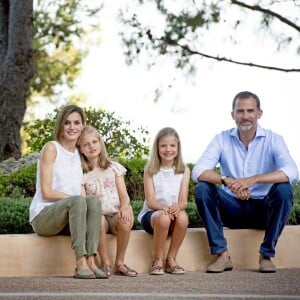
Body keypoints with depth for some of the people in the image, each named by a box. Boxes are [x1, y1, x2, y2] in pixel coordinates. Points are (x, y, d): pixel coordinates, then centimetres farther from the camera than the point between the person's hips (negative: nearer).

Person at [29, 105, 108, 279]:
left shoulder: (79, 154, 15)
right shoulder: (51, 148, -4)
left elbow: (81, 191, 10)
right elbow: (46, 192, -11)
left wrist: (83, 199, -12)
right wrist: (73, 197, -18)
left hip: (70, 217, 5)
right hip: (43, 215, -5)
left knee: (94, 201, -25)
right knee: (77, 201, -34)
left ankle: (90, 260, -34)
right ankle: (80, 262, -40)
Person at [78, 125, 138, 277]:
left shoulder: (114, 167, 12)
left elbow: (124, 195, 5)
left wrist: (124, 208, -18)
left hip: (116, 215, 1)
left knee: (125, 221, -34)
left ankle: (119, 263, -16)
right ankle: (105, 264, -23)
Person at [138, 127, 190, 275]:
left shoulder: (184, 170, 5)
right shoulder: (150, 170, 0)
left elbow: (183, 201, -3)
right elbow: (150, 201, -8)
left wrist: (177, 207, -28)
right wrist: (164, 208, -30)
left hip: (175, 213, 2)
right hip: (151, 214, -2)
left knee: (183, 216, -33)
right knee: (163, 217, -36)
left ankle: (171, 259, -15)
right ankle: (157, 261, -17)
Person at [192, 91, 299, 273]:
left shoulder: (272, 140, -7)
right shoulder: (222, 140, -3)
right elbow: (198, 171, -16)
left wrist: (253, 179, -39)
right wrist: (227, 181, -36)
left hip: (263, 210, -1)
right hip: (233, 209, 2)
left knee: (284, 189, -29)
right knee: (202, 188, -21)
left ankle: (267, 255, -18)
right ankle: (222, 254, -18)